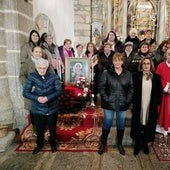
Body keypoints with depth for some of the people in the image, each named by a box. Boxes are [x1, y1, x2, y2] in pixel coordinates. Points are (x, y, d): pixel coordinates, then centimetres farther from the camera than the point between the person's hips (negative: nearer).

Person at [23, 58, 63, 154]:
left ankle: (53, 144, 44)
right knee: (39, 129, 17)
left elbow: (59, 91, -13)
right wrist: (37, 98, -26)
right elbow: (25, 92, -10)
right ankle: (39, 145, 45)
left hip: (52, 109, 0)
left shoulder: (53, 77, -8)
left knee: (53, 128, 17)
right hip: (38, 110, 0)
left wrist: (47, 98, -26)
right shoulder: (32, 77, -8)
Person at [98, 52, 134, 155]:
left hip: (122, 104, 2)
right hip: (109, 104, -2)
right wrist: (106, 99, -11)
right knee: (107, 125, 7)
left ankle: (120, 144, 35)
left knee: (121, 125, 14)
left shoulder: (128, 74, 3)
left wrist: (128, 100, -4)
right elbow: (101, 87, -4)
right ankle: (103, 144, 29)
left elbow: (131, 88, 5)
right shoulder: (107, 73, -3)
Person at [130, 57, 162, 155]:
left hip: (151, 108, 1)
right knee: (138, 126, 8)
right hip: (138, 107, -1)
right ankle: (137, 144, 27)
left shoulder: (156, 77, 1)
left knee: (149, 126, 12)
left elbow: (160, 92, 7)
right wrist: (134, 102, -4)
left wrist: (157, 103, 0)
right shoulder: (136, 76, -2)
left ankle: (145, 143, 33)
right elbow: (132, 90, 1)